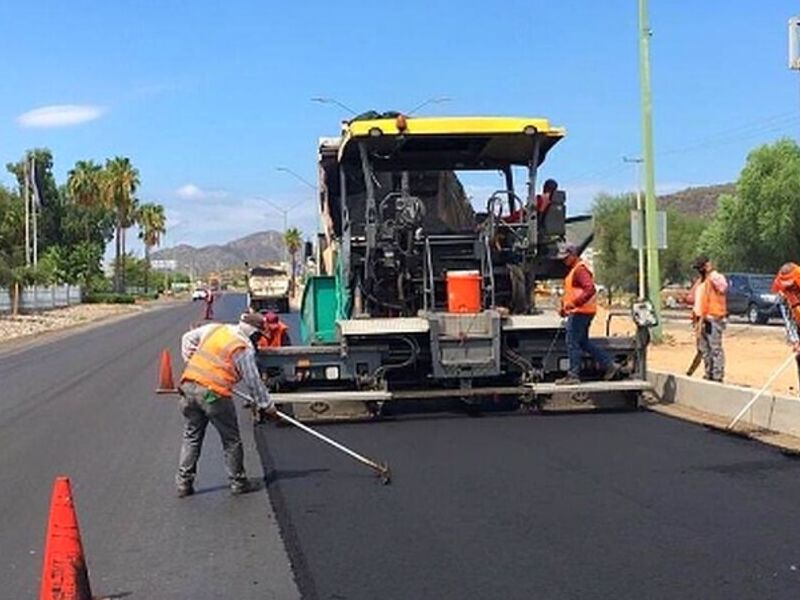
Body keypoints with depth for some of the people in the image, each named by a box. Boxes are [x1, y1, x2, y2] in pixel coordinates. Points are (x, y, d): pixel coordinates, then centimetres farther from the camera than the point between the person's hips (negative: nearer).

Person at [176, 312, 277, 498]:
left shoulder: (214, 329, 11)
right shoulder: (244, 349, -7)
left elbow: (188, 338, 23)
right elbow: (253, 381, -3)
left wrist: (191, 361, 28)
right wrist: (267, 406, 7)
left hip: (189, 385, 6)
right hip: (214, 393, -6)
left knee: (191, 437, 16)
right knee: (231, 440, 10)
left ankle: (184, 483, 17)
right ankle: (238, 483, 19)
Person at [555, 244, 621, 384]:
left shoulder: (580, 269, -14)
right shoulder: (573, 270, 19)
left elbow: (590, 290, -26)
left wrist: (574, 303, -32)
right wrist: (564, 305, 20)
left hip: (580, 312, -11)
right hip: (577, 312, 11)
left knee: (572, 343, -7)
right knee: (584, 342, 15)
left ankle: (573, 375, -3)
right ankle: (610, 365, 17)